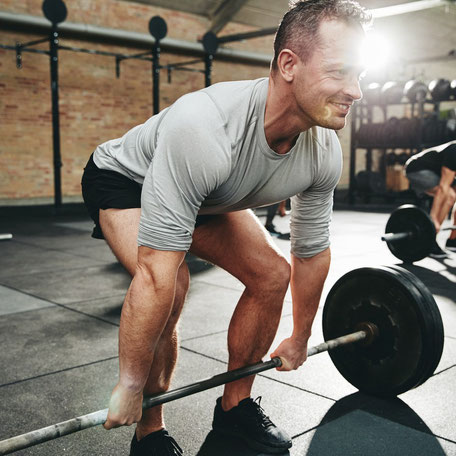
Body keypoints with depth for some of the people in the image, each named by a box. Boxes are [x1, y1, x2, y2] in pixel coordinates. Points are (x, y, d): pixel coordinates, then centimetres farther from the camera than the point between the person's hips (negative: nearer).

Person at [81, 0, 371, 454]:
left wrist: (299, 341, 4)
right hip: (125, 179, -6)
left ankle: (234, 407, 13)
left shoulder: (324, 152, -21)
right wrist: (130, 386, -32)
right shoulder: (203, 129, -44)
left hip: (207, 194, 6)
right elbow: (156, 275, -41)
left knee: (272, 273, -7)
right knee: (172, 285, -30)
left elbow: (312, 251, -6)